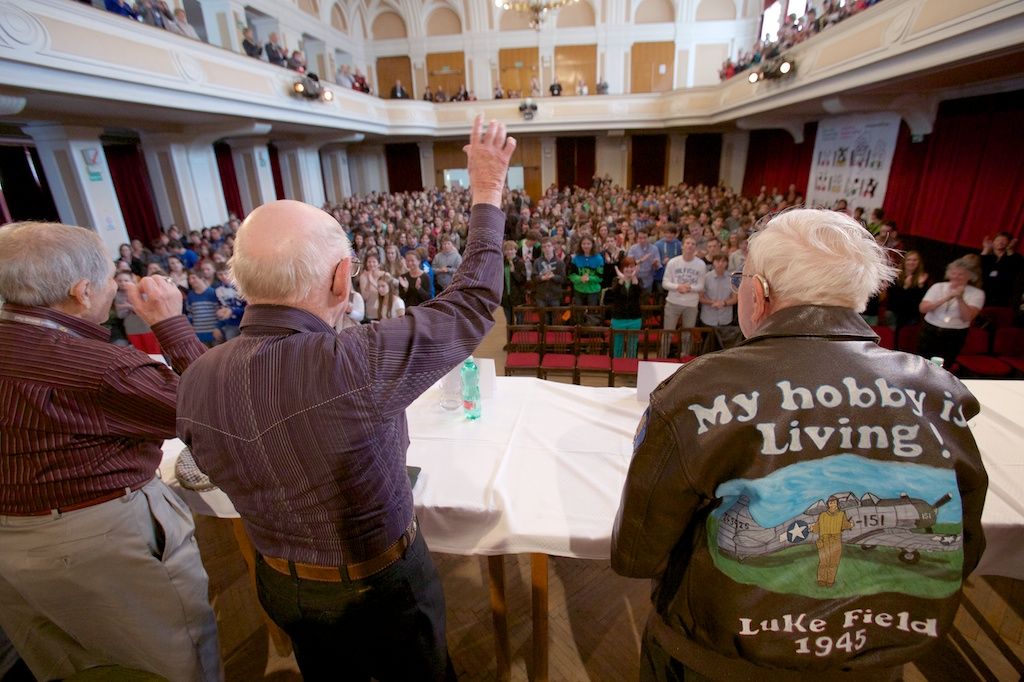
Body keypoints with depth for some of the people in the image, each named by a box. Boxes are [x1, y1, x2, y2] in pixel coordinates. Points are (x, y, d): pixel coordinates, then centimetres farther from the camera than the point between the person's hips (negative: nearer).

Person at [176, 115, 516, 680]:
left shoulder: (195, 381, -17)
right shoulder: (356, 363, -38)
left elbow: (223, 469, 2)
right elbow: (471, 304, -25)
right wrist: (487, 193, -13)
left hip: (279, 582, 5)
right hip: (380, 584, -4)